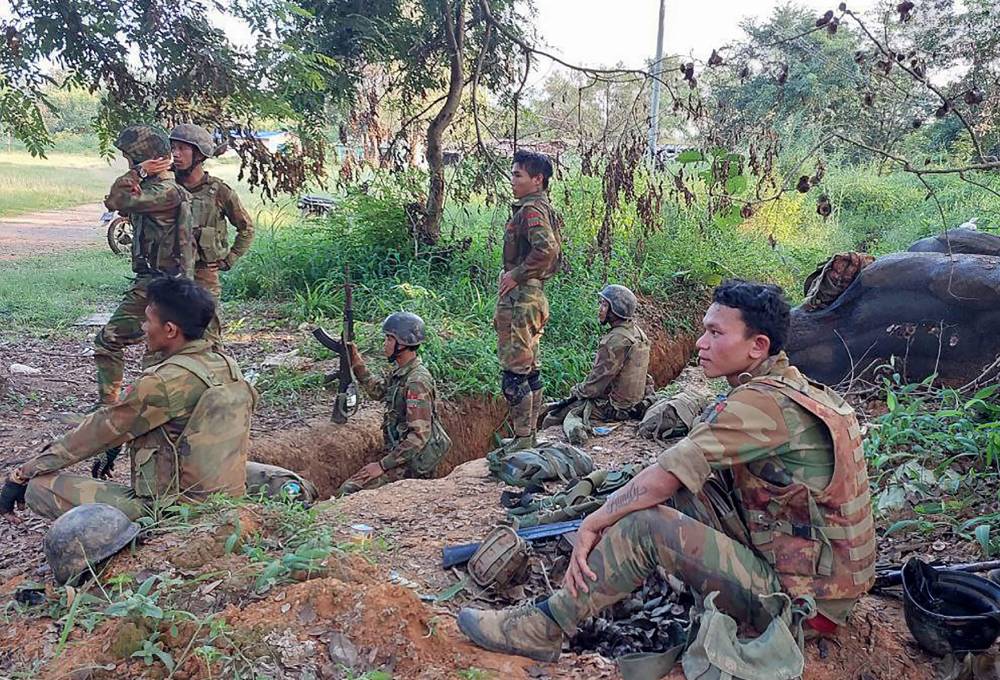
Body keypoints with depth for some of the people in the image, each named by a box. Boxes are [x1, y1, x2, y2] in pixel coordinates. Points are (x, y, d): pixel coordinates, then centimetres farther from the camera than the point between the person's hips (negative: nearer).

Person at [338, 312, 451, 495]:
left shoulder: (416, 382, -23)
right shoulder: (401, 372, 6)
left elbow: (419, 436, -26)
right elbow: (378, 391, 27)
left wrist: (382, 465, -23)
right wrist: (356, 362, 15)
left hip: (412, 462, -9)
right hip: (402, 453, 9)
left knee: (349, 490, -14)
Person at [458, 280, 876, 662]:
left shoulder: (762, 402, -22)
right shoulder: (792, 387, 8)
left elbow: (656, 481, -21)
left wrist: (590, 526, -6)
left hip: (802, 595, -9)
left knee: (643, 524, -17)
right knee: (682, 491, 6)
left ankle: (543, 629, -3)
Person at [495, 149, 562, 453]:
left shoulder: (531, 210, -15)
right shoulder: (542, 208, 18)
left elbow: (545, 249, -32)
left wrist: (515, 275, -19)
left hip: (520, 299, -11)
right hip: (532, 296, 11)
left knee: (514, 373, -6)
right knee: (530, 371, 14)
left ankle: (522, 440, 0)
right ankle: (530, 434, 23)